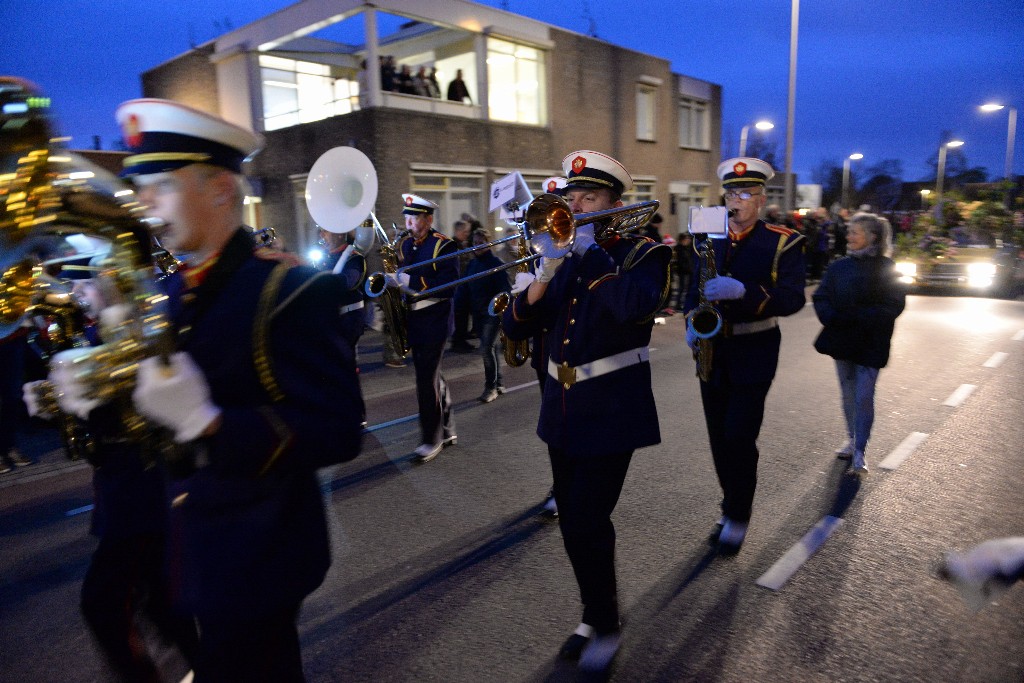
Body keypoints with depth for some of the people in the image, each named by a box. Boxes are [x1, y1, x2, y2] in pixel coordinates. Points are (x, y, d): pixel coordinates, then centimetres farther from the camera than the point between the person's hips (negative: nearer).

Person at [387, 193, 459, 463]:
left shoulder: (443, 245, -11)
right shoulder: (404, 245, 10)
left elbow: (449, 286, -20)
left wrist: (409, 281, -25)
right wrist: (393, 281, -7)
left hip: (434, 322, -7)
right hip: (412, 320, 7)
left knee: (427, 380, -5)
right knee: (431, 376, 15)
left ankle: (432, 439, 8)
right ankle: (447, 430, 29)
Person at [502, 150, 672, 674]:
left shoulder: (644, 253, -5)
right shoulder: (564, 256, 11)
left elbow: (636, 304, -30)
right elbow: (515, 326, 4)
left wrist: (590, 251, -21)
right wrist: (545, 276, -12)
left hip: (610, 413, -6)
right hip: (561, 409, 6)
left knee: (588, 524, -6)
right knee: (574, 523, 14)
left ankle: (605, 626, 18)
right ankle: (594, 615, 34)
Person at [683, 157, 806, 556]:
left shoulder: (783, 243, -5)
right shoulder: (709, 240, 10)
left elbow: (793, 298, -17)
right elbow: (694, 289, 13)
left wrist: (742, 290, -33)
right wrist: (691, 323, -8)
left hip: (753, 354, -4)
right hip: (712, 351, 4)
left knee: (739, 438, -8)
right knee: (719, 439, 10)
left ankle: (738, 518, 10)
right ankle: (732, 510, 28)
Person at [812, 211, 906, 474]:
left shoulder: (886, 268, -5)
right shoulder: (840, 266, 5)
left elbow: (894, 305, -10)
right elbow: (820, 297, 5)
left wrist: (859, 319, -20)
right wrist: (831, 317, -15)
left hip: (870, 344, -4)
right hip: (842, 340, 4)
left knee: (863, 396, -6)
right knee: (848, 393, 14)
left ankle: (859, 452, 2)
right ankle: (851, 439, 30)